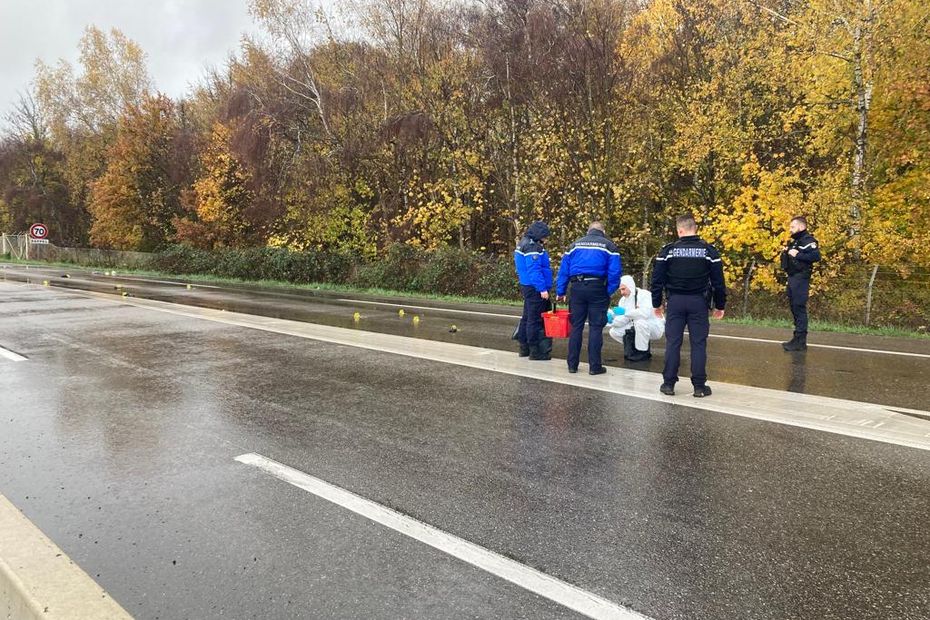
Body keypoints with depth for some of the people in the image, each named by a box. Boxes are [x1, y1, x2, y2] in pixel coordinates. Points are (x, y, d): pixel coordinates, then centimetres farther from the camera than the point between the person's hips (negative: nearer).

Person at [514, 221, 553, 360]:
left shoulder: (523, 244, 16)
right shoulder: (532, 247, -17)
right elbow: (534, 270, -24)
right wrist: (542, 288, -23)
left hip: (526, 286, 11)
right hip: (534, 288, -11)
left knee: (527, 317, 17)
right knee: (535, 319, -5)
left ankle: (524, 348, 25)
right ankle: (536, 351, 0)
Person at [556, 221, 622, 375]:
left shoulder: (575, 244, 13)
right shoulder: (609, 245, 5)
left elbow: (564, 269, 8)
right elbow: (615, 271, -6)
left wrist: (560, 291, 10)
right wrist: (609, 292, 0)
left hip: (577, 287, 3)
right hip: (597, 288, -3)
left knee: (576, 326, 9)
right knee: (596, 327, 2)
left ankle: (572, 364, 12)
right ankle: (594, 366, 3)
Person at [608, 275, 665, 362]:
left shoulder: (644, 295, -20)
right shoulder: (623, 300, 1)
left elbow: (645, 313, -39)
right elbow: (621, 321, -4)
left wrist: (625, 312, -38)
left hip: (654, 328, -7)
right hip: (636, 328, 7)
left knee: (640, 322, -37)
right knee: (614, 331, -8)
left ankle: (643, 352, -18)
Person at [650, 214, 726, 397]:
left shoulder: (668, 250, -4)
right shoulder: (709, 251, -2)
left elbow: (657, 279, -2)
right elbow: (718, 281, -1)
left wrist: (657, 304, 8)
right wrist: (720, 305, 9)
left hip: (675, 301, 0)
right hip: (698, 302, 0)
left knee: (673, 342, 5)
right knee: (698, 343, 4)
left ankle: (668, 383, 8)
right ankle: (699, 386, 6)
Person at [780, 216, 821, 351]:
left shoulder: (808, 240, -9)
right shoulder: (794, 241, 21)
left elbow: (816, 256, -23)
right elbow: (786, 257, 24)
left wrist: (797, 255, -22)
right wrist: (785, 253, 4)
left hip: (800, 278, -10)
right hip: (792, 278, 10)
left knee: (799, 308, -10)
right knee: (794, 308, 11)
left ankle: (801, 342, -8)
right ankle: (797, 339, 18)